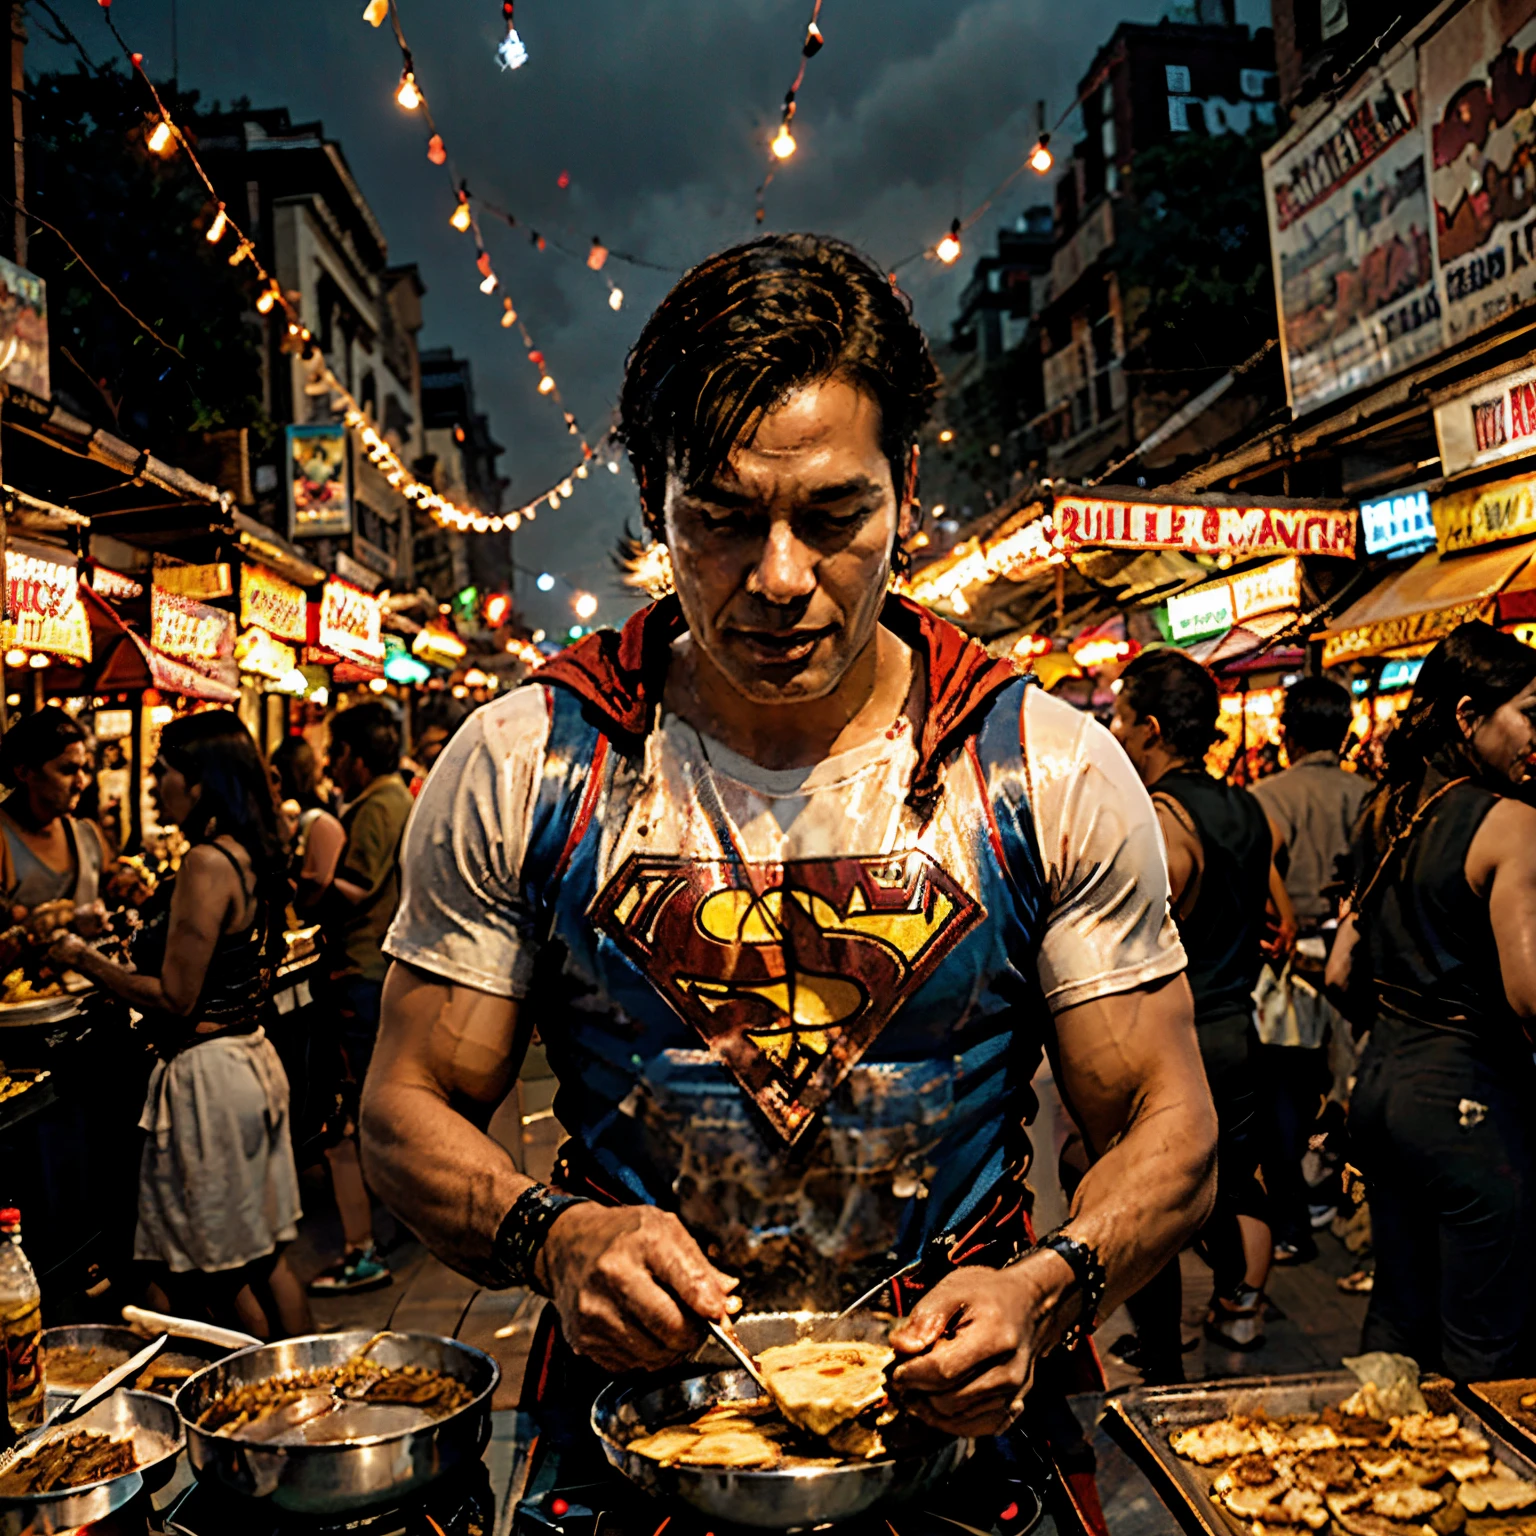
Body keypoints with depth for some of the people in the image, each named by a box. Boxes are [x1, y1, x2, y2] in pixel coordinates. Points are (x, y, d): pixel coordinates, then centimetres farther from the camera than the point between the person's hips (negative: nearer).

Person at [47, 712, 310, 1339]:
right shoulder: (252, 856, 8)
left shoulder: (206, 864, -20)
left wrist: (84, 958, -9)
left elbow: (176, 999, -20)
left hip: (207, 1074, -10)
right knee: (265, 1260, 19)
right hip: (252, 1058, 10)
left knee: (216, 1279, 6)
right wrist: (151, 911, 20)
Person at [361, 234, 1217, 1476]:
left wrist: (1046, 1292, -19)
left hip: (954, 1418, 3)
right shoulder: (518, 770, -7)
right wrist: (554, 1235, -19)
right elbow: (410, 1110, 1)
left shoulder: (1057, 776, -7)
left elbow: (1167, 1129, 0)